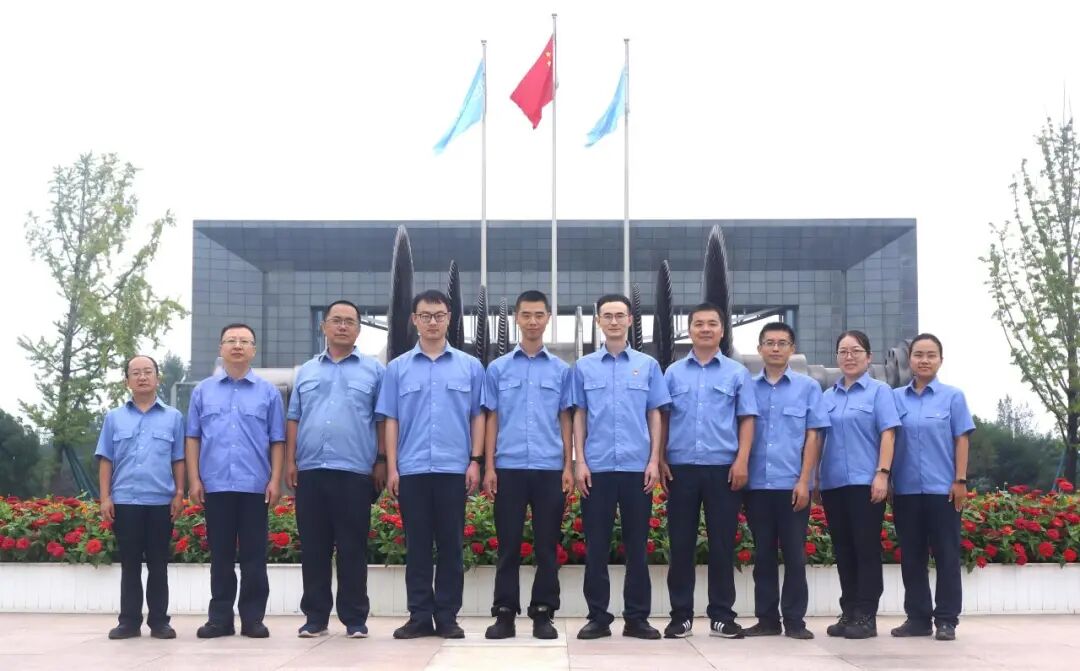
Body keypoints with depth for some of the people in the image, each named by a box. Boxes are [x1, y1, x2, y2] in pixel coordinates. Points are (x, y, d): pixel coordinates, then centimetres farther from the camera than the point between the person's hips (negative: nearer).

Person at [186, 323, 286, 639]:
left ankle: (252, 618, 7)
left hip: (255, 486, -1)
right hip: (215, 485, 1)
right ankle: (220, 617, 12)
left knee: (254, 556, 2)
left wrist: (275, 480, -3)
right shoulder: (202, 391, 11)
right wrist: (194, 479, 1)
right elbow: (193, 438, 9)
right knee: (220, 555, 6)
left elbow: (277, 441, 5)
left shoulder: (268, 392, 8)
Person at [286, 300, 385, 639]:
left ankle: (355, 618, 7)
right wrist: (289, 461, 5)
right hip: (310, 471, 3)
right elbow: (294, 420, 13)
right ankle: (315, 616, 13)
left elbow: (383, 420, 5)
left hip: (354, 472, -3)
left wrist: (381, 461, -2)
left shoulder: (374, 370, 7)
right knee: (313, 548, 6)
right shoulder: (306, 371, 16)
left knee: (353, 549, 0)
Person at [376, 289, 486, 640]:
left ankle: (447, 617, 9)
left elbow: (478, 416, 6)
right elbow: (391, 420, 7)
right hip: (412, 470, 1)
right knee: (417, 545, 4)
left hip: (454, 469, -1)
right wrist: (391, 467, 0)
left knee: (451, 545, 3)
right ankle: (420, 616, 10)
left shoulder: (470, 366, 7)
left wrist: (475, 460, -3)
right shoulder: (398, 368, 8)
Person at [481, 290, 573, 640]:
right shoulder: (498, 368, 7)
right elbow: (492, 420, 6)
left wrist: (568, 466, 0)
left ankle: (543, 613, 11)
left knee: (546, 546, 4)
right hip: (509, 468, 0)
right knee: (509, 545, 3)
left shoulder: (561, 369, 7)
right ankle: (505, 612, 9)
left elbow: (565, 421, 7)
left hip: (549, 469, 0)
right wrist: (489, 467, 0)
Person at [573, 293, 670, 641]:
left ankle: (637, 618, 11)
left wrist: (654, 461, -2)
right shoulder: (584, 366, 6)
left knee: (637, 545, 4)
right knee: (596, 545, 3)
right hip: (597, 467, 0)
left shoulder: (648, 365, 6)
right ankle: (598, 616, 10)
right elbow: (579, 416, 7)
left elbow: (654, 416, 6)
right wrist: (580, 461, -2)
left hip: (637, 467, 0)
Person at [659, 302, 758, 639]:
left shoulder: (737, 373, 7)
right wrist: (660, 460, 0)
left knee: (722, 544, 2)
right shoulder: (673, 372, 9)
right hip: (681, 468, 1)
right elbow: (662, 419, 9)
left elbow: (747, 419, 4)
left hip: (723, 468, -1)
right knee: (681, 543, 3)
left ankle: (722, 615, 10)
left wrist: (742, 460, -7)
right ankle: (681, 615, 9)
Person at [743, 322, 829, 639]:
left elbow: (813, 436, 0)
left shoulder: (808, 387, 4)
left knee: (794, 554, 2)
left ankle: (795, 620, 8)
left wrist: (804, 481, -7)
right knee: (763, 554, 7)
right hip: (756, 484, 2)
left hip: (792, 485, -2)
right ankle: (767, 619, 14)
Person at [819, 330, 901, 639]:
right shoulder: (828, 396, 14)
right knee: (843, 550, 8)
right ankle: (848, 613, 14)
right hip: (833, 483, 5)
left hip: (865, 482, -5)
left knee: (866, 548, -3)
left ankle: (866, 616, 0)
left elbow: (887, 434, -5)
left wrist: (882, 474, -15)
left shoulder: (879, 391, 2)